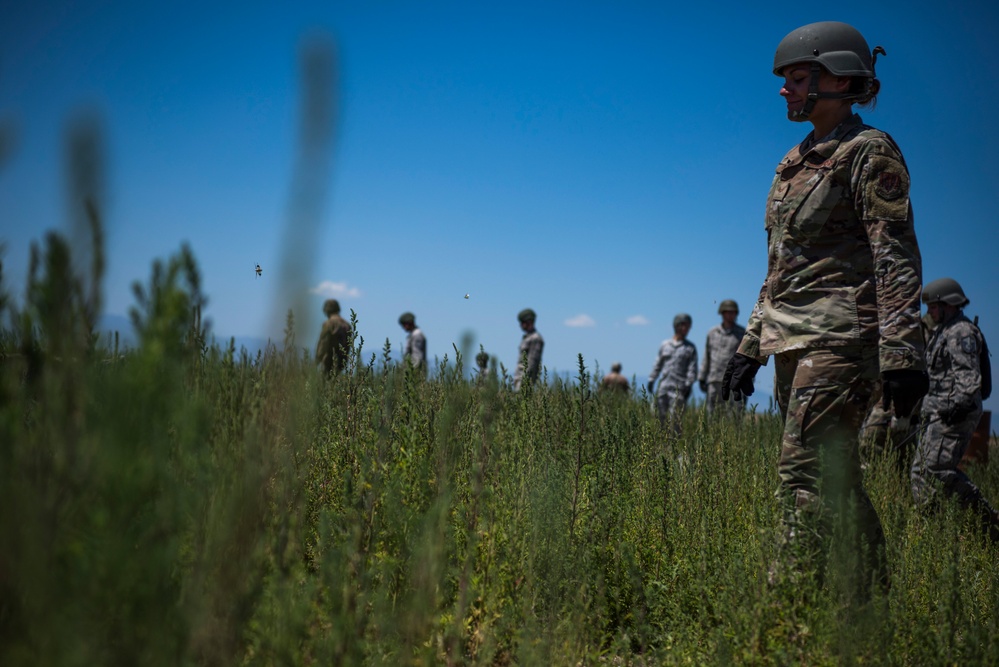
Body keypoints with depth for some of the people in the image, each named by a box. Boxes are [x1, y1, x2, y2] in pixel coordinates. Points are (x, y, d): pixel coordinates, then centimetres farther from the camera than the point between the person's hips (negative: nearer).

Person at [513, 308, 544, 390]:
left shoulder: (535, 338, -11)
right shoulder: (525, 337, 20)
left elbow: (533, 360, -17)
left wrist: (525, 378, -21)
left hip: (527, 377, -10)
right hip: (520, 376, 10)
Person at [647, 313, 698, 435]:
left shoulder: (690, 348, 7)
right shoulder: (665, 345, 15)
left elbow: (692, 368, 0)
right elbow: (658, 364, 18)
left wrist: (689, 384, -10)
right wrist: (651, 379, 11)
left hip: (679, 388, -3)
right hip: (663, 386, 3)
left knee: (675, 417, -11)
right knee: (661, 416, 2)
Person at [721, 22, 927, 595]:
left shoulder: (869, 152, -5)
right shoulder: (796, 162, 18)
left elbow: (896, 258, -13)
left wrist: (901, 353, -20)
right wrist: (751, 346, 20)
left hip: (841, 336, -9)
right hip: (794, 338, 9)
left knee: (809, 473, -14)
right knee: (835, 479, 10)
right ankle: (870, 600, 19)